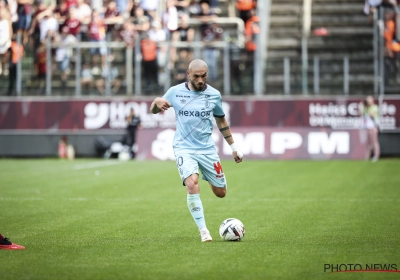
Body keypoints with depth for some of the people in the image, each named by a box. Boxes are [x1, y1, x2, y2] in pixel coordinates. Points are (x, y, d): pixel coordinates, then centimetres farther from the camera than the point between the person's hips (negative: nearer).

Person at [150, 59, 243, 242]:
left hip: (207, 148, 2)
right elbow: (153, 111, 8)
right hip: (184, 148, -2)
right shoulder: (175, 92, -3)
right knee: (192, 185, -27)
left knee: (220, 192, 7)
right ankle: (203, 231, -17)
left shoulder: (214, 95, 1)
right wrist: (157, 102, -17)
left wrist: (233, 146, 18)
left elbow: (221, 120, 16)